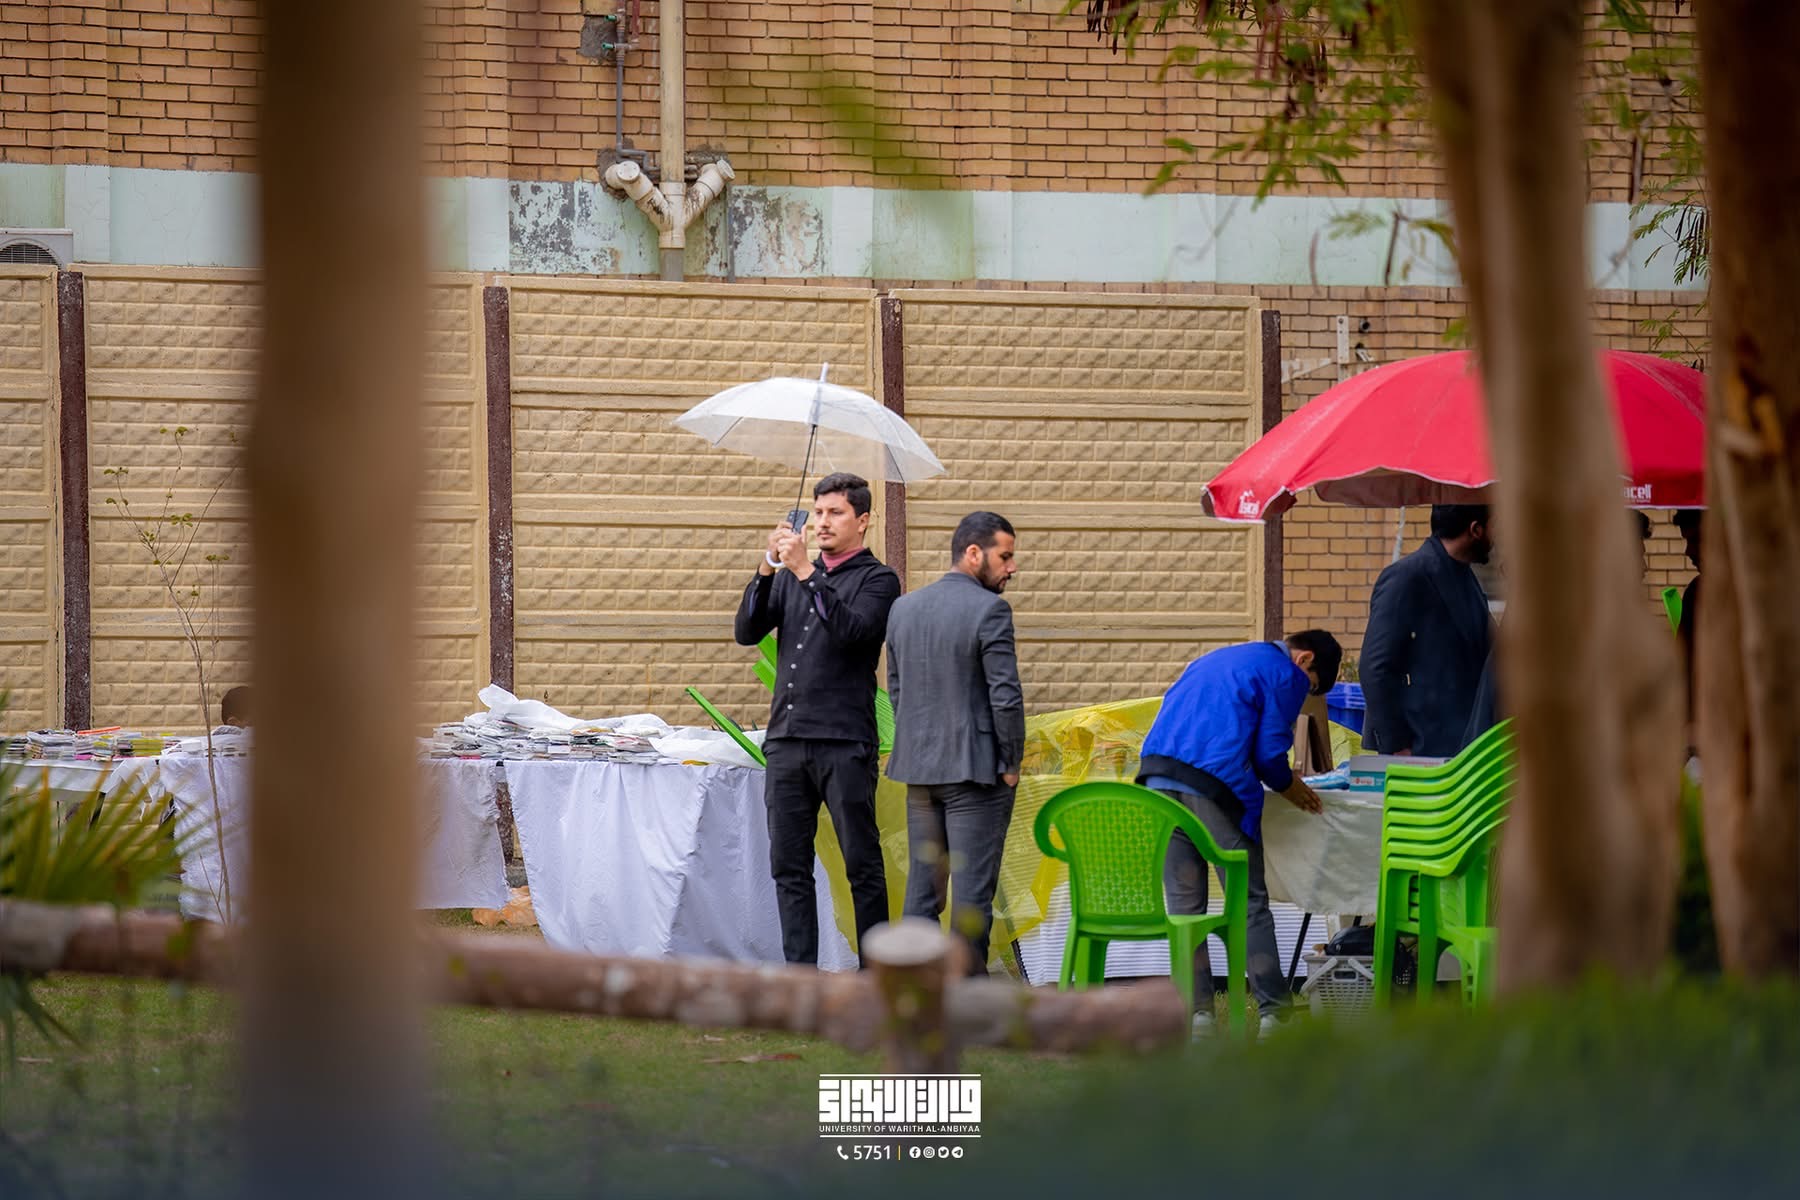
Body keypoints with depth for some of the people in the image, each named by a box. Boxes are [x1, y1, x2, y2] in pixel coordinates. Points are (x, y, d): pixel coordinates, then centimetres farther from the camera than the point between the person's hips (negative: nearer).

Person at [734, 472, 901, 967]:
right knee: (789, 865, 4)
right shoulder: (788, 576, 18)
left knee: (862, 863, -2)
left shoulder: (876, 579, 3)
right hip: (786, 740, 5)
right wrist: (766, 570, -5)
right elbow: (747, 632, 7)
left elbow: (853, 632, -16)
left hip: (844, 741, -5)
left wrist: (806, 573, -18)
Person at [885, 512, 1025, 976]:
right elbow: (1006, 696, -16)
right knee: (972, 890, -2)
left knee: (922, 885, 12)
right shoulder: (989, 611, -13)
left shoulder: (904, 608, 9)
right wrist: (1011, 763, -5)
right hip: (977, 769, -7)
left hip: (918, 768, 7)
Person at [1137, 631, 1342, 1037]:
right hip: (1215, 785, -7)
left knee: (1184, 903, 9)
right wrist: (1292, 788, 19)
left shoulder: (1216, 659, 30)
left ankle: (1197, 1009, 6)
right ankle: (1273, 1010, 2)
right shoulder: (1286, 675, 6)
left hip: (1157, 773, 7)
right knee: (1250, 902, 1)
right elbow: (1269, 752, -1)